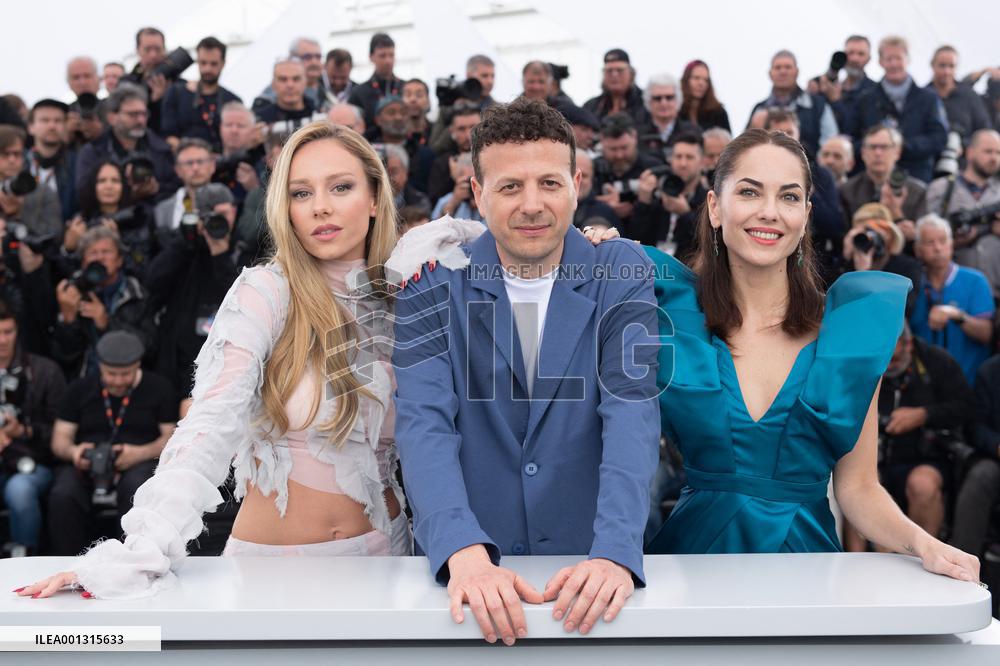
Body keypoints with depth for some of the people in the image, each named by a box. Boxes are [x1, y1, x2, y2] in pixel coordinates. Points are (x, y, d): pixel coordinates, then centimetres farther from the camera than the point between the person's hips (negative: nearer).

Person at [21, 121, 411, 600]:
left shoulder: (398, 301, 2)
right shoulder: (265, 294, -10)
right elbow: (211, 429, -20)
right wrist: (141, 554, -30)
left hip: (383, 552, 3)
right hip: (271, 559, -3)